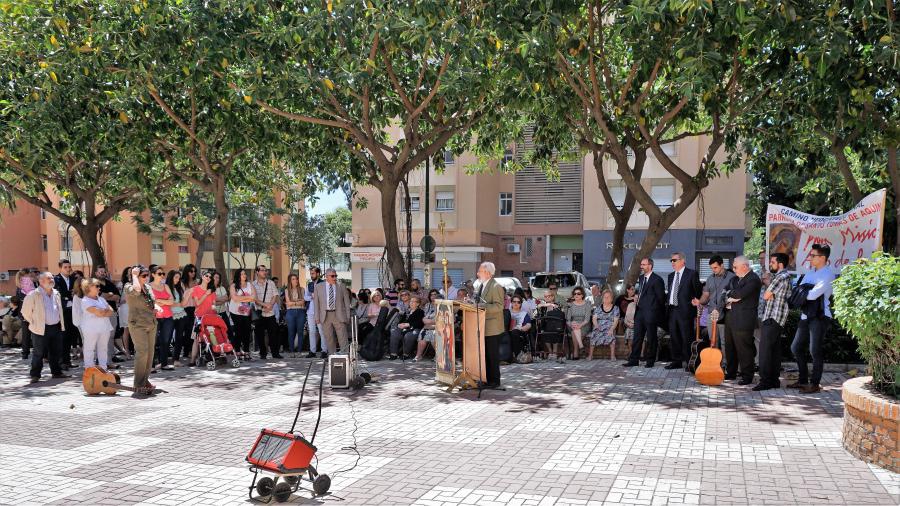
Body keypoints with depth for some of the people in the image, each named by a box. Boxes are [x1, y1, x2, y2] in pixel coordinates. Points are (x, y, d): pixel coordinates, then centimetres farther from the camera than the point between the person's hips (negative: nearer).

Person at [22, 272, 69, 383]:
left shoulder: (56, 294, 9)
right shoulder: (34, 295, -11)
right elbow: (26, 311, -4)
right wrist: (34, 323, 1)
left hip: (56, 327, 6)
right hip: (41, 329, -6)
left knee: (57, 352, 12)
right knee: (39, 353, 1)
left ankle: (57, 372, 23)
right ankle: (35, 375, 11)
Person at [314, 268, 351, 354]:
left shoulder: (341, 287, 6)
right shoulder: (318, 287, 7)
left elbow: (347, 303, 7)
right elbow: (316, 303, 6)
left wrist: (348, 317, 1)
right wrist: (317, 317, 0)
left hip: (339, 315, -1)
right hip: (325, 316, 1)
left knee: (342, 337, -5)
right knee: (329, 338, 6)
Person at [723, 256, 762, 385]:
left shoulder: (753, 279, -13)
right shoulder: (736, 278, 16)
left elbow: (740, 294, -23)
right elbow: (726, 292, 14)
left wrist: (730, 293, -5)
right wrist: (729, 299, -6)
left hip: (743, 320, -9)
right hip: (730, 317, 9)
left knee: (744, 348, -2)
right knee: (730, 347, 15)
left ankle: (747, 376, 7)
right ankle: (731, 372, 27)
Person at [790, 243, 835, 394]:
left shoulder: (827, 275, -12)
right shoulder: (809, 273, 14)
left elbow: (813, 294, -21)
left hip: (819, 317, -9)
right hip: (806, 316, 9)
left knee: (815, 350, -5)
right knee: (796, 347, 12)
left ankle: (815, 383, 6)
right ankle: (803, 380, 23)